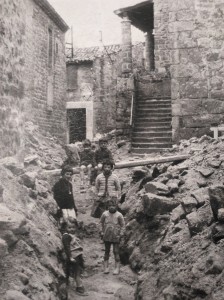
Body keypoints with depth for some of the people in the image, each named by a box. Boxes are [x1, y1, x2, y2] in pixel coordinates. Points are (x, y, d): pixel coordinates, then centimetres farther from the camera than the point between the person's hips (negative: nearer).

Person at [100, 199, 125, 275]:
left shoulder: (119, 215, -10)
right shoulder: (105, 214, -4)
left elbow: (122, 225, -1)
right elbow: (101, 223, 11)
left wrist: (120, 234, -5)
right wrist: (102, 232, 6)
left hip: (115, 236, -2)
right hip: (106, 236, 2)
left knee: (116, 252, 0)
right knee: (107, 251, 12)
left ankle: (117, 268, 9)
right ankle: (106, 267, 21)